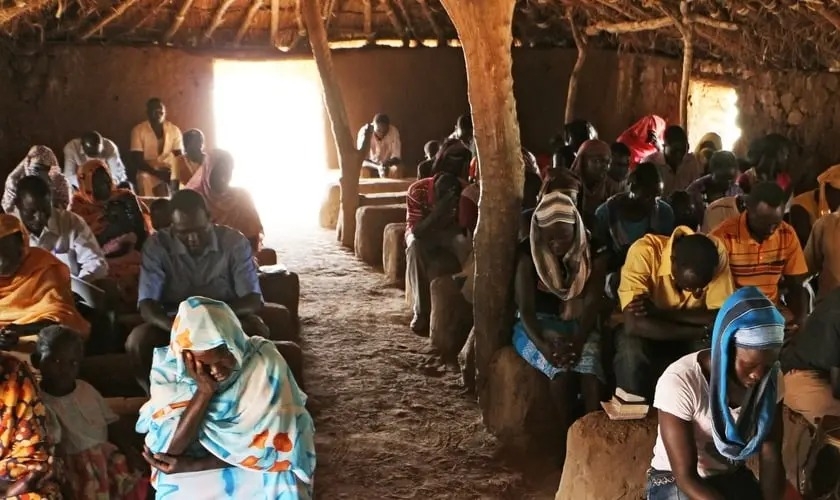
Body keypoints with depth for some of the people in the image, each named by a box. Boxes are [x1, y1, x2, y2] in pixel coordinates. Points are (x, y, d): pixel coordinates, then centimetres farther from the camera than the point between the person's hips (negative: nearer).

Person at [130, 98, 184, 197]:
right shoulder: (138, 130, -6)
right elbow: (137, 160, -10)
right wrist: (158, 173, -23)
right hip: (149, 172, -2)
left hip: (170, 172, 2)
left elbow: (180, 157, 2)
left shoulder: (174, 130, 1)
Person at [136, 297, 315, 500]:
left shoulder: (265, 362, -20)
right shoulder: (168, 366, -15)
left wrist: (192, 465, -19)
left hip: (256, 466, 0)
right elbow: (166, 449, -19)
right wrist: (204, 391, -30)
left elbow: (271, 444, -17)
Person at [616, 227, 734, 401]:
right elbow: (634, 324, -38)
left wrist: (659, 312, -33)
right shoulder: (643, 252, -31)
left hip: (689, 337, 3)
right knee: (632, 350, -35)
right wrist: (702, 332, -33)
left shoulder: (716, 253, -22)